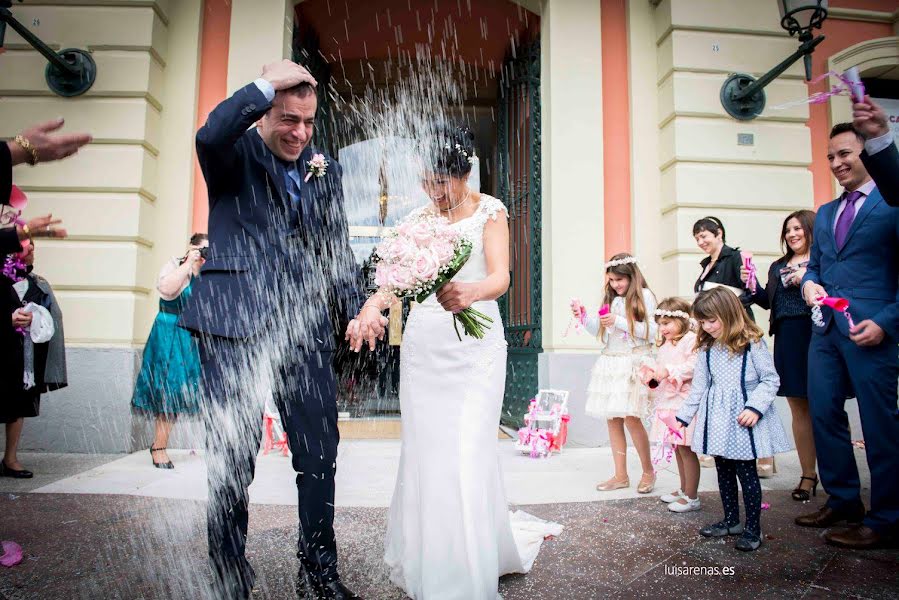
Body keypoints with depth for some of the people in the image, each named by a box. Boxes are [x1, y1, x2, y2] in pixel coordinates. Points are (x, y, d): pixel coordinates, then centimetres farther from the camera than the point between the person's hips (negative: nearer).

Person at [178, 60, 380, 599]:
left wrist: (357, 308, 6)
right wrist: (269, 84, -14)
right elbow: (211, 135, -24)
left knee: (320, 454, 10)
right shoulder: (236, 155, 2)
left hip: (308, 327, 4)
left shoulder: (325, 169, 15)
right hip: (236, 327, -4)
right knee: (232, 460, 6)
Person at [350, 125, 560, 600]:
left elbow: (501, 276, -14)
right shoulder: (417, 218, 12)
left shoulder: (489, 211, 0)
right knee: (423, 450, 5)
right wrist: (375, 303, -19)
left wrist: (471, 292, -38)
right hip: (423, 344, 4)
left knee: (468, 453, -8)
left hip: (474, 346, -3)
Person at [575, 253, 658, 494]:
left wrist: (619, 322, -12)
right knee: (612, 418, 4)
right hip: (610, 362, 6)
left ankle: (648, 471, 9)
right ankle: (621, 475, 13)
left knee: (631, 417, -12)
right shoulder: (611, 298, 16)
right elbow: (599, 331, 19)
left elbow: (651, 331, -7)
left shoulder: (644, 295, 0)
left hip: (634, 362, -6)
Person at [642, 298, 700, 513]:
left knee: (686, 449, -2)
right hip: (667, 402, 9)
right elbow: (660, 366, 20)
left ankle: (692, 497, 8)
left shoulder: (692, 340, -12)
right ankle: (683, 490, 31)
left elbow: (694, 366, -23)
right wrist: (652, 374, 0)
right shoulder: (665, 345, 16)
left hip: (684, 401, -9)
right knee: (677, 448, 18)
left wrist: (669, 371, -28)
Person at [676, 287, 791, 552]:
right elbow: (700, 386, 11)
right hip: (717, 420, 6)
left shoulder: (752, 343, -11)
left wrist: (755, 408, -20)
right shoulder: (707, 348, 5)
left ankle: (753, 527, 16)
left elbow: (770, 379, -9)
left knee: (746, 472, 1)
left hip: (743, 420, -6)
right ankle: (731, 520, 29)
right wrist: (684, 415, 12)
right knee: (723, 471, 14)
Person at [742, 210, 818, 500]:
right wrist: (753, 286, -2)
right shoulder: (778, 266, 19)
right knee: (799, 408, 9)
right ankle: (808, 474, 18)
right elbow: (768, 302, 14)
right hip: (787, 340, 6)